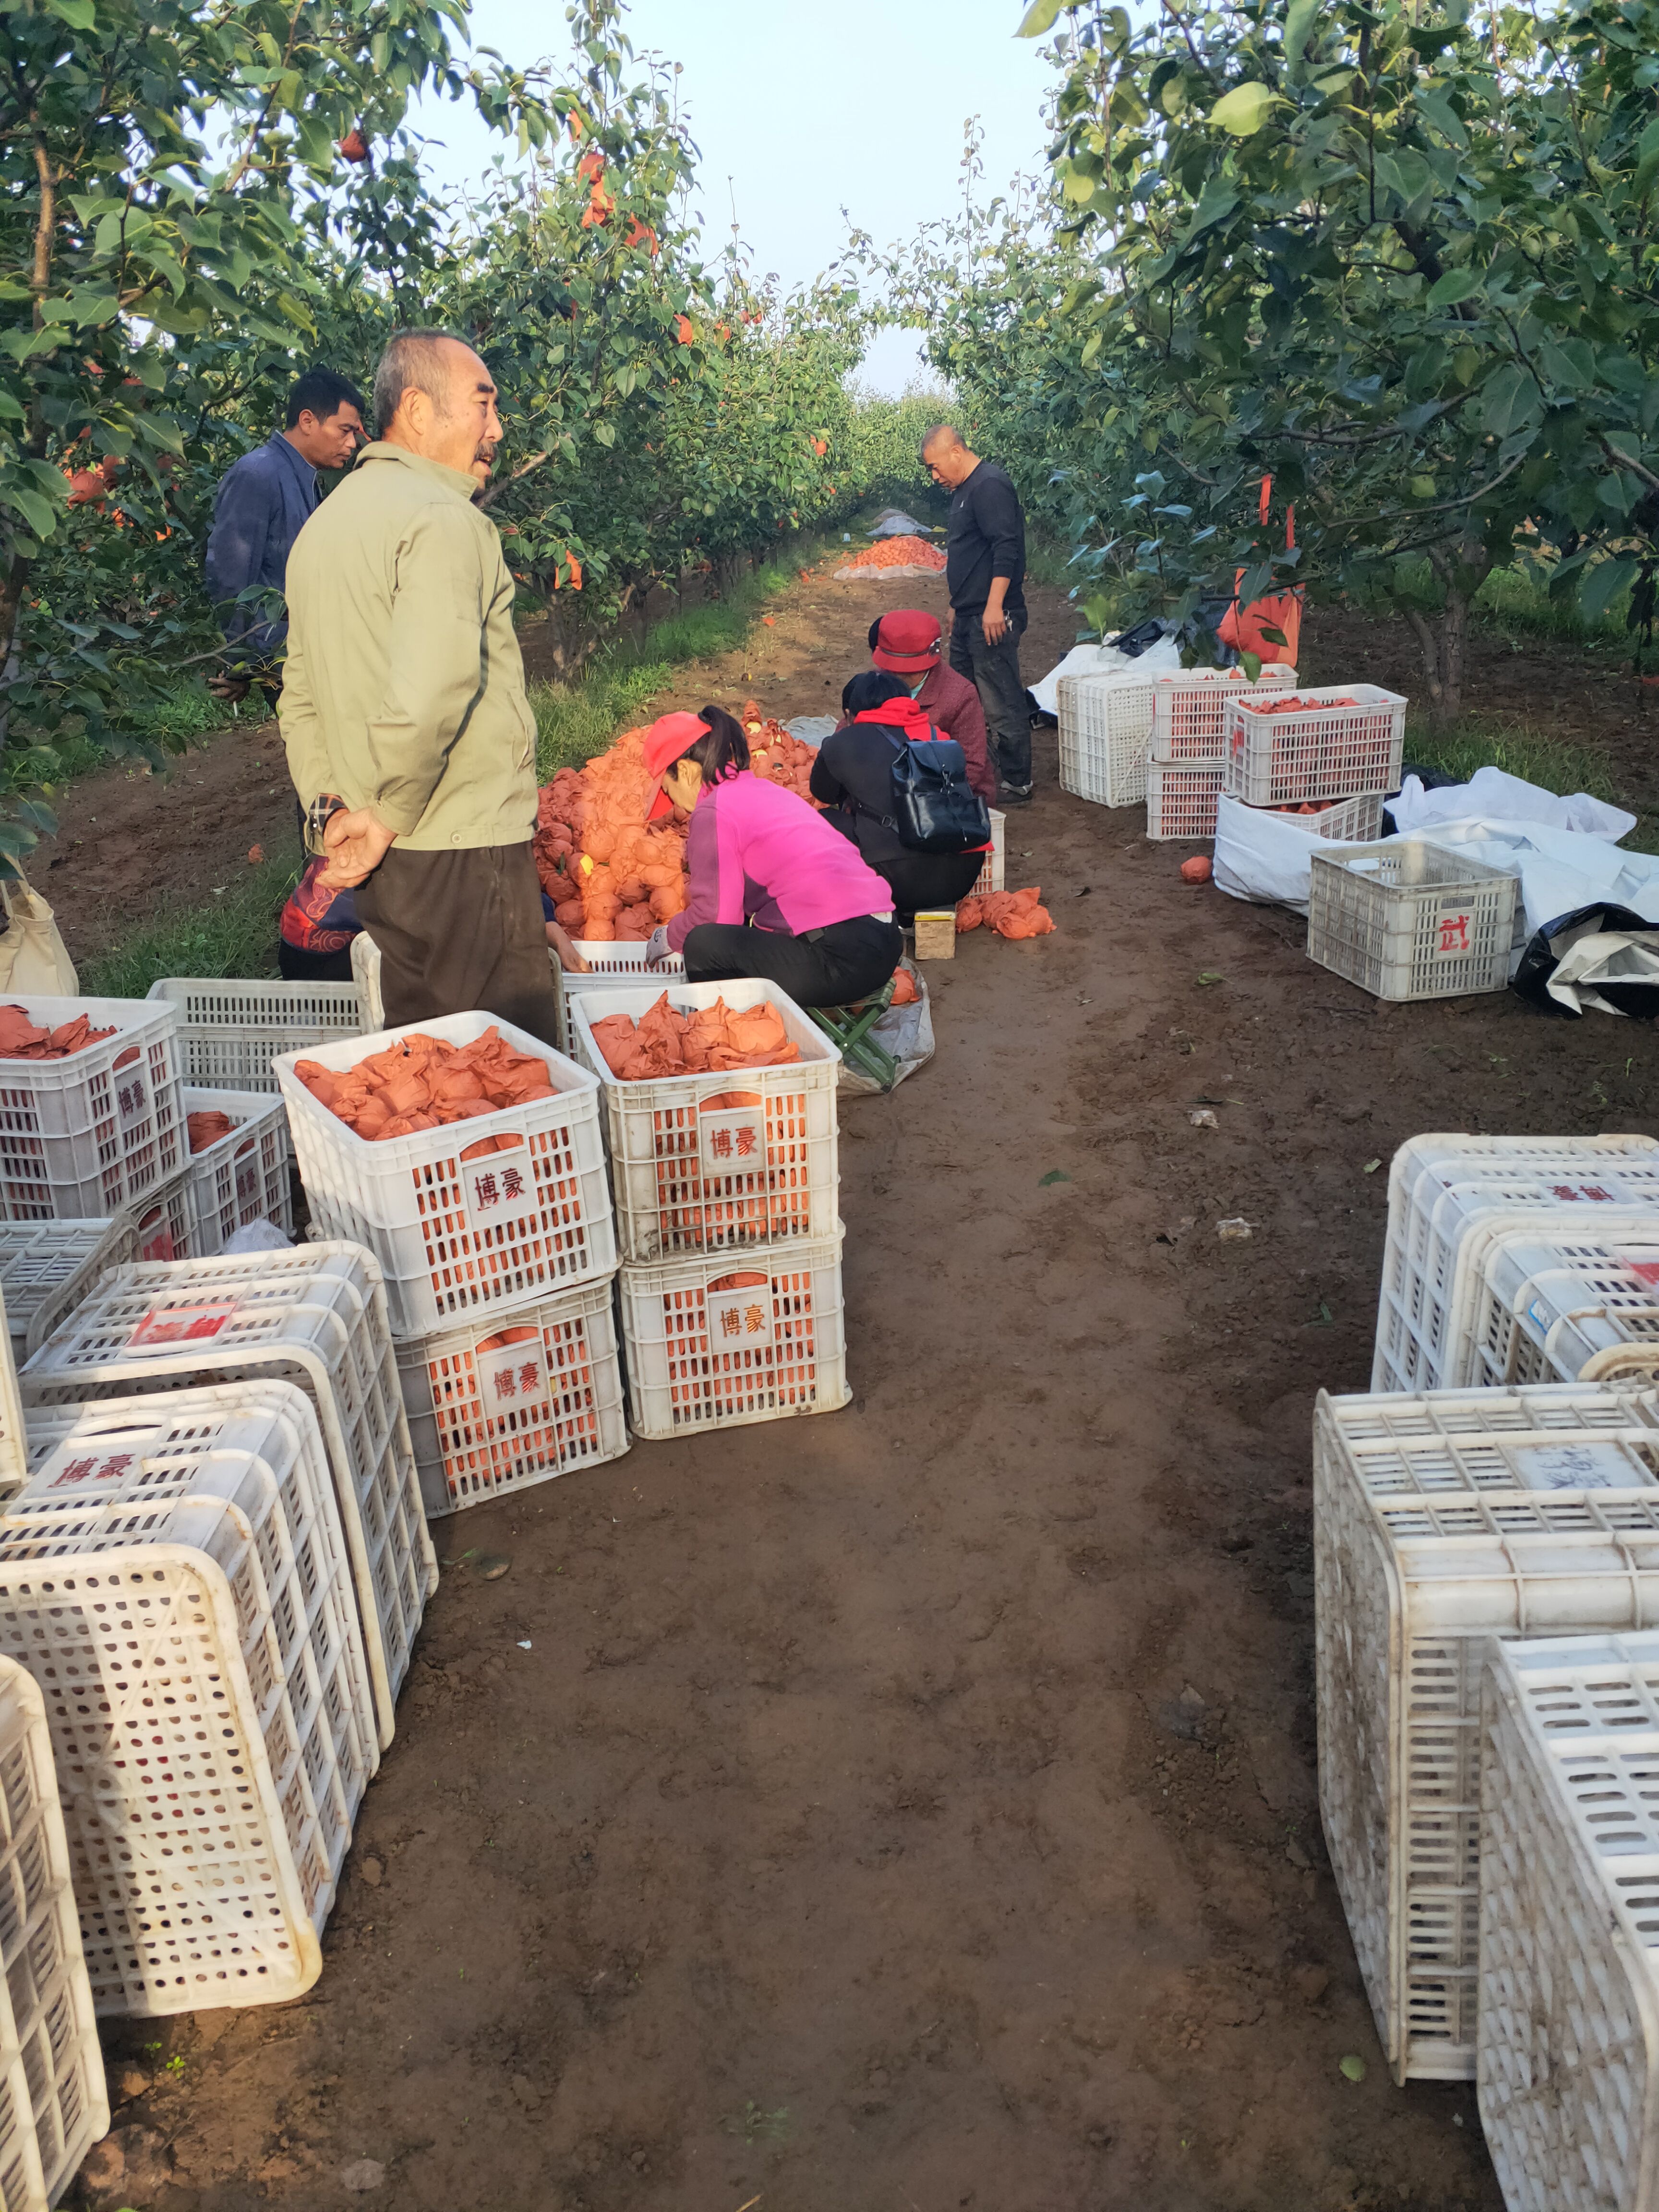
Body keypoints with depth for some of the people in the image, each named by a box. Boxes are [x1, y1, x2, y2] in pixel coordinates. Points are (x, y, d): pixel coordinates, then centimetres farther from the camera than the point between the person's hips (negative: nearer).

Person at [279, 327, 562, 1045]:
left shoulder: (322, 526, 17)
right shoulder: (444, 520, -14)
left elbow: (301, 702, 19)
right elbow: (431, 695, -26)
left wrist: (329, 813, 11)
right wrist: (388, 817, -14)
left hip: (384, 868, 9)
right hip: (465, 852, -9)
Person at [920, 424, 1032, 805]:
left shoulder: (990, 485, -13)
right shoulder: (964, 490, 18)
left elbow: (1006, 548, -22)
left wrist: (994, 606, -26)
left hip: (991, 619, -11)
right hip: (968, 617, 11)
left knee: (1002, 705, -7)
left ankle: (1018, 787, 0)